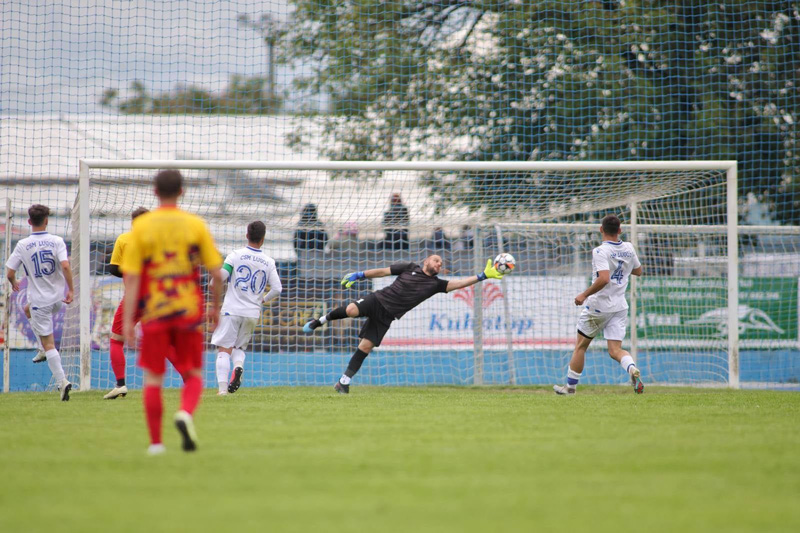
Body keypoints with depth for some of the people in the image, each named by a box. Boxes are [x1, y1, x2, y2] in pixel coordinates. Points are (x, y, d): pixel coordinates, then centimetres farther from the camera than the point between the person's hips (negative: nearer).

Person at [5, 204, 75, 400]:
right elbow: (65, 266, -19)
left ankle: (62, 381, -10)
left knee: (48, 343, 1)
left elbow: (9, 273, -6)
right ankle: (45, 350, 28)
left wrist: (14, 283, 17)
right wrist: (71, 290, -9)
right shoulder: (57, 241, -7)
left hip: (39, 299, -3)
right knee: (29, 310, 34)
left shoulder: (23, 245, -8)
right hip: (58, 298, 4)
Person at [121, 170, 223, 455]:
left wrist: (127, 320, -5)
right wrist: (215, 308, 15)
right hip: (189, 311, 0)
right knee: (193, 374, 10)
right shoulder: (196, 225, 1)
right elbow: (216, 274, 1)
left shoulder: (141, 226, -1)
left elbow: (131, 278, -5)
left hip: (154, 312, 0)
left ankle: (155, 442, 8)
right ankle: (186, 413, -19)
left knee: (153, 378, 8)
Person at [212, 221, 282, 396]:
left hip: (232, 310, -3)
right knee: (239, 347, 19)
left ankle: (222, 387, -17)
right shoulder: (269, 262, 3)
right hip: (253, 312, 3)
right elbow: (277, 289, 1)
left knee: (224, 349, -2)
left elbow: (219, 278, -10)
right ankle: (238, 366, -14)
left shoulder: (236, 255, -4)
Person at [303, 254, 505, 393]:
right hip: (377, 300, -2)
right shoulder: (410, 268, 7)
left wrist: (482, 276, -11)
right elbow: (383, 271, 10)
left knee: (365, 347, -8)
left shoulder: (435, 284, 8)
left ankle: (344, 381, 3)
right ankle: (321, 321, -5)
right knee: (351, 310, -32)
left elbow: (458, 284, -2)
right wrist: (359, 275, 5)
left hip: (386, 316, 2)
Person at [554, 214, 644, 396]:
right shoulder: (628, 248, 4)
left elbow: (604, 279, -29)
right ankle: (632, 369, -31)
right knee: (615, 350, 0)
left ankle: (570, 386, 20)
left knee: (580, 346, 12)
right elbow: (638, 271, 21)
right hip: (620, 306, 5)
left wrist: (584, 294, -19)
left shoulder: (601, 251, -16)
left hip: (598, 306, -5)